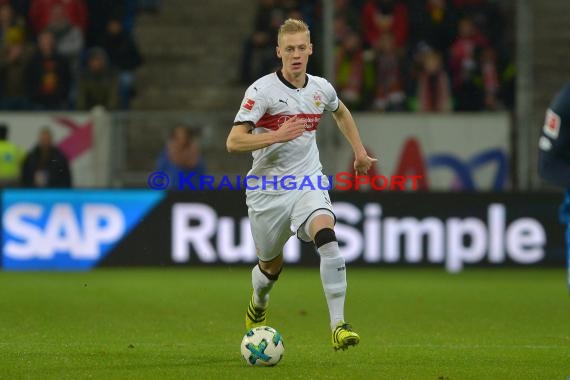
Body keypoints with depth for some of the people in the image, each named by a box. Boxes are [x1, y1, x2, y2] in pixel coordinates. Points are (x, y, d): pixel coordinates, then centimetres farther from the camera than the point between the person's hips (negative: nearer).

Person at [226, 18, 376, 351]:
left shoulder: (321, 89, 3)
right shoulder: (262, 90, -12)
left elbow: (341, 112, 29)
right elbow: (233, 142, -18)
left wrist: (360, 152, 25)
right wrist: (277, 136, -29)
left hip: (308, 184, 2)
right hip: (267, 191, -2)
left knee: (327, 236, -27)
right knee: (272, 265, 12)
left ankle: (338, 326, -31)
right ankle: (259, 305, 50)